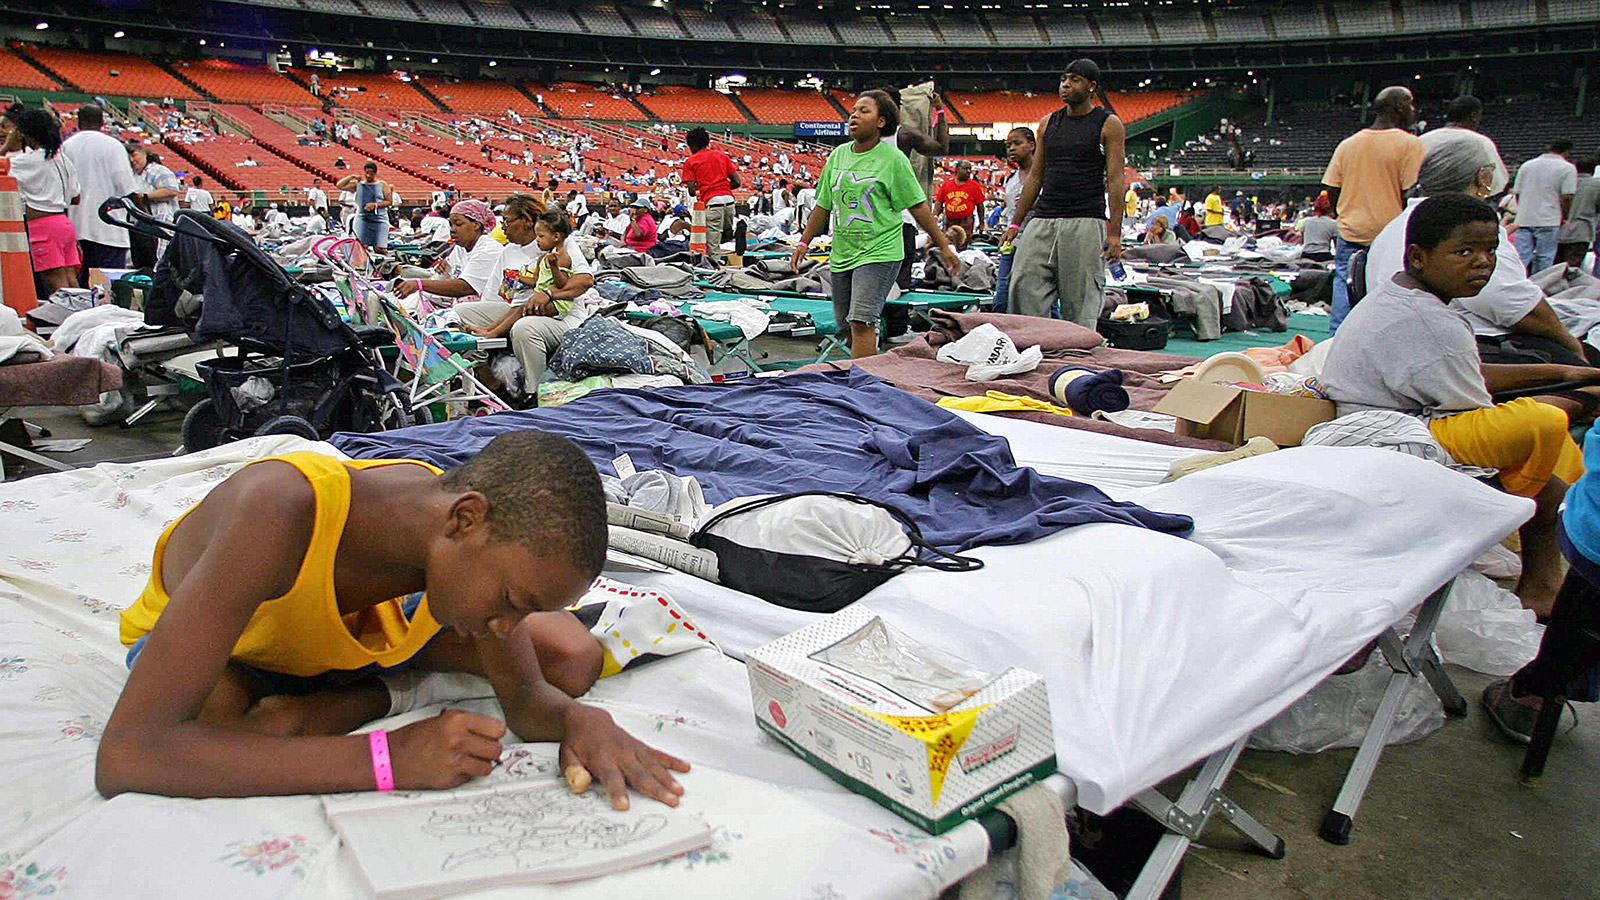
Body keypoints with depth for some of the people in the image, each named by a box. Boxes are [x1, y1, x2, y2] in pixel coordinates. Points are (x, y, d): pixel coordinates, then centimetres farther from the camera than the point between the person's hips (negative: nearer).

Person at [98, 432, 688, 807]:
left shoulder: (473, 542, -27)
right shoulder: (282, 511, -45)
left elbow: (526, 698, -13)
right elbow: (125, 755, -48)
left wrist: (579, 721, -38)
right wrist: (389, 757, -51)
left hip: (348, 630, 4)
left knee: (575, 658, -6)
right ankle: (385, 693, -9)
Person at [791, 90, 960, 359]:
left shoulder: (893, 159, -5)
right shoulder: (838, 155, 10)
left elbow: (918, 206, -2)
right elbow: (824, 205, 17)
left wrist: (944, 246, -1)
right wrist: (804, 243, 13)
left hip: (879, 253, -6)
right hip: (841, 254, 6)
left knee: (861, 322, -17)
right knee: (847, 325, 10)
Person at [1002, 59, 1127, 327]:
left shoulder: (1108, 124, 3)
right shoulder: (1048, 123, 16)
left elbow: (1115, 180, -3)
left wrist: (1114, 234, -10)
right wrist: (1015, 224, 14)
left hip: (1086, 224, -4)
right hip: (1043, 221, 5)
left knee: (1081, 304, -4)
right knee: (1023, 288, -5)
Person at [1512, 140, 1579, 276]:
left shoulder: (1526, 165, 11)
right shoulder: (1568, 168, -2)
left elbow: (1517, 192, 14)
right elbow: (1567, 197, -8)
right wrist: (1564, 218, 5)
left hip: (1523, 219, 4)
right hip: (1548, 221, -4)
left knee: (1520, 259, 3)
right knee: (1544, 259, 2)